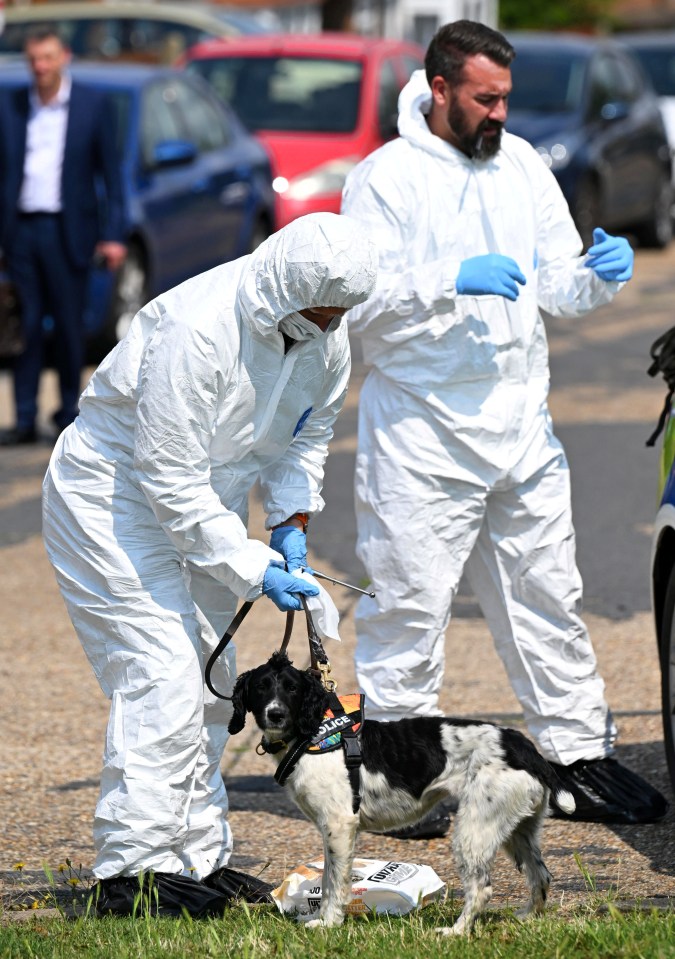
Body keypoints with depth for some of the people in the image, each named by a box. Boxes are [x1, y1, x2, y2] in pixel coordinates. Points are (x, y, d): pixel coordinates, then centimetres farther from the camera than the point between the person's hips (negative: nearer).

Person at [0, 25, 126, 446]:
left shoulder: (93, 105, 2)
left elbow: (110, 172, 2)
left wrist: (113, 234, -3)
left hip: (66, 232, -2)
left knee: (69, 328, 3)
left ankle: (70, 415, 14)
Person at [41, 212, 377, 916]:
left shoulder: (325, 332, -8)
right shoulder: (194, 330, -33)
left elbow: (308, 432, 11)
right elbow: (168, 476, -30)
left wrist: (291, 523, -3)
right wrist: (252, 569, -27)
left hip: (203, 500, 9)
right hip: (115, 495, -9)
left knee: (209, 685, 10)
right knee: (162, 677, -16)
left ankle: (199, 858, 18)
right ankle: (131, 871, -14)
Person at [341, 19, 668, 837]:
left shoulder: (521, 165, 11)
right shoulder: (385, 179, -7)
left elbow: (558, 291, 14)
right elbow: (362, 305, -15)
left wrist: (598, 274, -8)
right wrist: (452, 278, -26)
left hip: (520, 423, 6)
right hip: (421, 426, -6)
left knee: (548, 596, 11)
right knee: (410, 601, -4)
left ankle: (579, 756, 18)